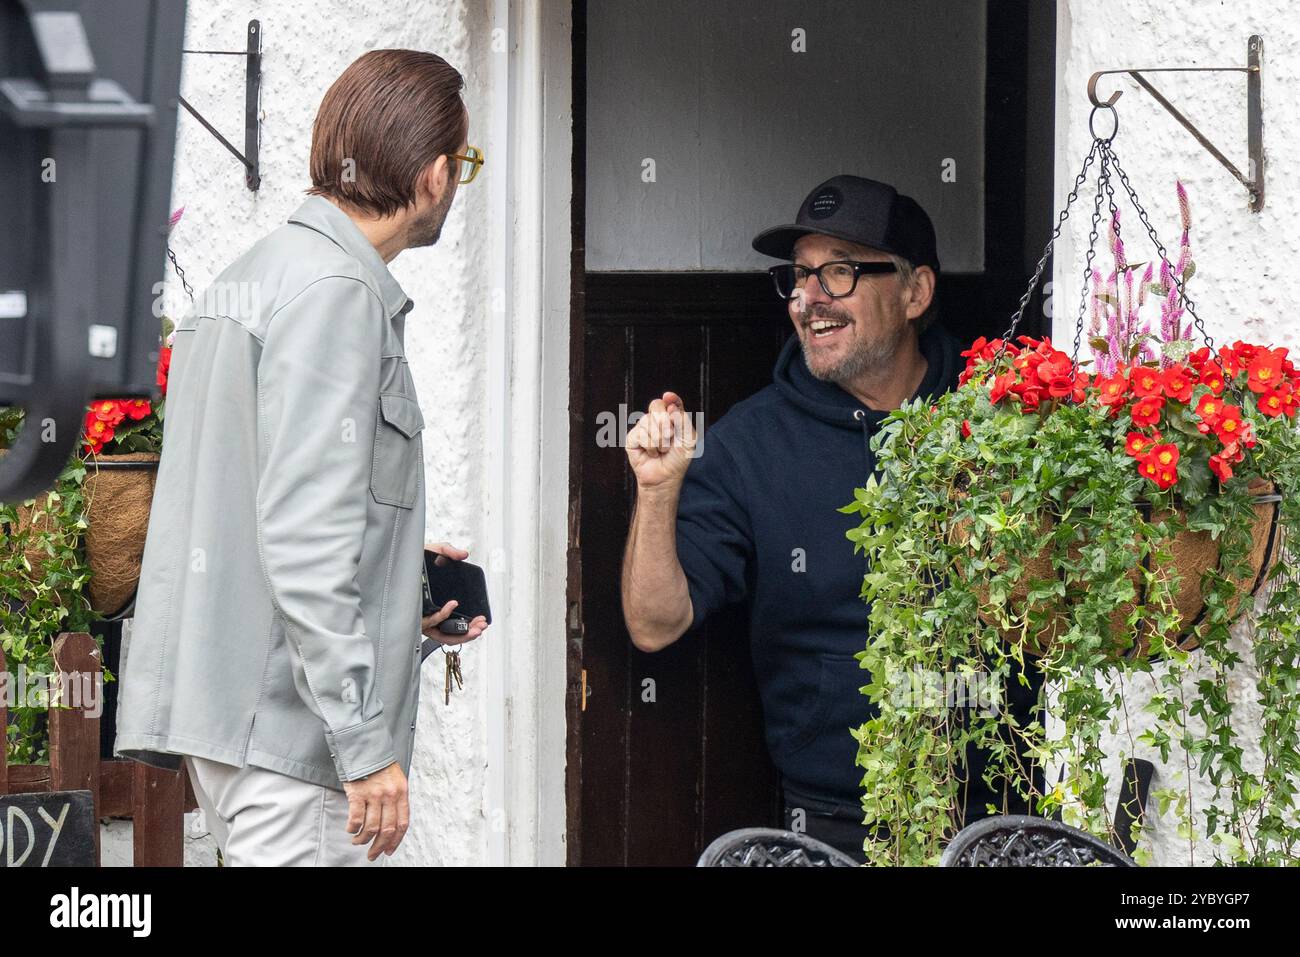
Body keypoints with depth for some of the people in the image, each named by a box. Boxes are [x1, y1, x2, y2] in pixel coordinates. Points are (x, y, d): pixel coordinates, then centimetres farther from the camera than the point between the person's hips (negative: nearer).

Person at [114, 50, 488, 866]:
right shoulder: (335, 291, -12)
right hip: (286, 720, -10)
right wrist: (366, 744, -20)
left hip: (224, 702, 10)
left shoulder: (258, 274, 18)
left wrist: (400, 579, 23)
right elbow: (304, 531, -19)